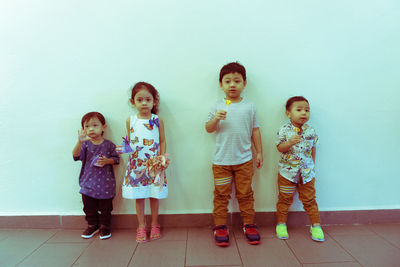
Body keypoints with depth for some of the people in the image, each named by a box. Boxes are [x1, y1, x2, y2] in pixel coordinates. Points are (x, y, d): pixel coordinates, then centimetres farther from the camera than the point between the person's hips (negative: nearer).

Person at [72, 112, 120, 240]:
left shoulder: (108, 145, -5)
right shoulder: (85, 144, -2)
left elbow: (116, 159, 2)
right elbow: (76, 155, -19)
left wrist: (107, 161, -19)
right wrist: (79, 142, -35)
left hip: (105, 183, -2)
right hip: (88, 182, 2)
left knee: (105, 207, 9)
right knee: (89, 207, 14)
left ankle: (104, 226, 28)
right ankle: (92, 225, 35)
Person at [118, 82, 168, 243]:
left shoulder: (157, 120, -1)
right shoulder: (130, 121, 3)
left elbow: (162, 141, 2)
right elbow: (129, 142, 10)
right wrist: (123, 148, -10)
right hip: (136, 164, 1)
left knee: (154, 195, 8)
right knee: (138, 196, 8)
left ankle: (154, 225, 27)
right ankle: (141, 226, 25)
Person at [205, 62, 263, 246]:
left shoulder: (249, 106, 4)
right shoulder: (217, 106, 2)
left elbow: (255, 130, 9)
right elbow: (208, 129, 3)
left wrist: (259, 152, 8)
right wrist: (215, 119, -17)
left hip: (244, 160, 1)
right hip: (221, 160, 0)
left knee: (245, 194, 11)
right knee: (221, 195, 8)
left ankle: (249, 225, 28)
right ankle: (220, 227, 22)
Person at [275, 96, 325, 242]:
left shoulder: (310, 131, 0)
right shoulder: (284, 130, -9)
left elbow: (313, 150, 10)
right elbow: (280, 148, -11)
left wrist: (312, 166, 11)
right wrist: (290, 142, -28)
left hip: (306, 172, 2)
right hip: (287, 171, -2)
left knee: (309, 199, 11)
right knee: (285, 199, 10)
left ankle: (316, 225, 25)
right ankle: (281, 223, 25)